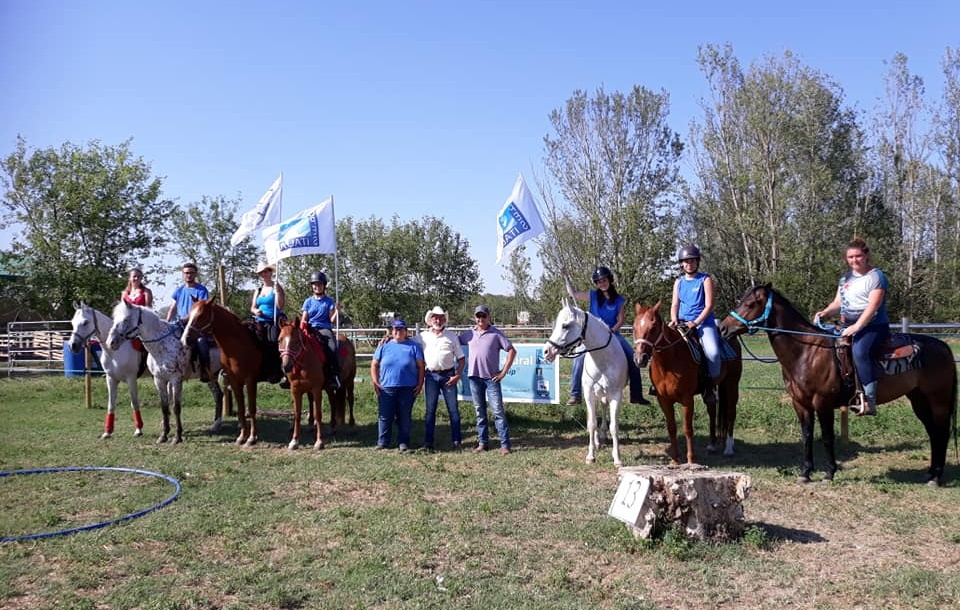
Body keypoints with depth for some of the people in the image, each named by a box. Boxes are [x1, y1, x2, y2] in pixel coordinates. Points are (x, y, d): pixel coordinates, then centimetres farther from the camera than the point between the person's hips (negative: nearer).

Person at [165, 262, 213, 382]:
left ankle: (205, 374, -29)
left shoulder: (201, 290, -1)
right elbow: (173, 308, 17)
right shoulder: (179, 290, 15)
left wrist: (184, 319, -22)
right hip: (181, 326, 6)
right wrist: (167, 322, 4)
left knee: (201, 342, -31)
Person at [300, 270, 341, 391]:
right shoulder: (308, 301, 15)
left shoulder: (329, 301, 10)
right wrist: (302, 326, -9)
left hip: (325, 329, -1)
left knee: (332, 348, -32)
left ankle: (334, 377, -28)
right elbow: (303, 320, 12)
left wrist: (336, 311, -12)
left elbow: (332, 320, 4)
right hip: (310, 329, 2)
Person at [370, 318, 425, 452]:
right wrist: (375, 382, -1)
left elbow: (420, 366, 4)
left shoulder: (413, 346, 4)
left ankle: (403, 443, 16)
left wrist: (420, 384, -3)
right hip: (386, 388, 1)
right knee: (384, 416, 6)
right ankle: (382, 442, 17)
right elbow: (374, 365, 9)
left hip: (408, 389, -1)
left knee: (405, 418, 6)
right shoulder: (384, 346, 6)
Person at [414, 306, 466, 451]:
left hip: (448, 376, -1)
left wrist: (457, 376, -4)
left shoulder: (452, 336, 4)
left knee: (453, 409, 1)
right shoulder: (423, 336, 7)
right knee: (430, 410, 4)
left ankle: (457, 440, 8)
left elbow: (461, 358, 5)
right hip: (431, 376, 1)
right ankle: (428, 442, 8)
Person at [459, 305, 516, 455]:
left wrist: (504, 372, -7)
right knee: (480, 412, 11)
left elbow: (512, 351, -4)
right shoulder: (469, 334, 8)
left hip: (491, 378, -3)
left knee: (498, 411, -4)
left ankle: (505, 444, -2)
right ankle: (483, 442, 19)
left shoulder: (496, 334, -2)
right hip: (474, 377, 4)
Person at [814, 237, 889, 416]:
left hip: (873, 326, -9)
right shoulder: (846, 277, 16)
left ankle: (869, 402, -36)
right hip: (848, 326, 9)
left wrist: (856, 327, -28)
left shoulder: (876, 276, -7)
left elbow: (872, 306, -18)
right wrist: (825, 312, -2)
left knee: (859, 351, -34)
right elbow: (837, 303, 19)